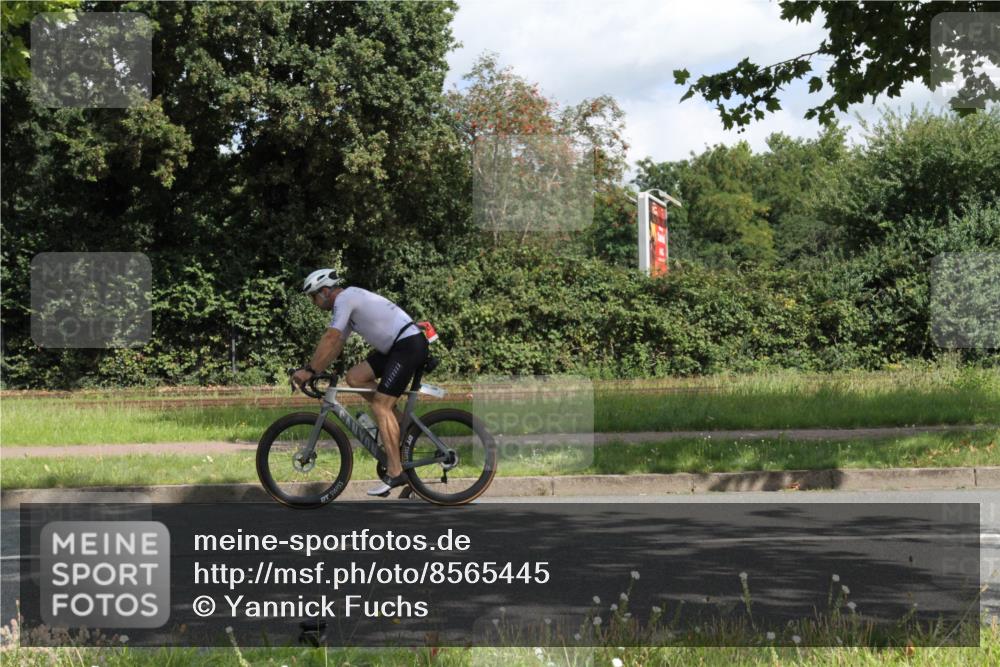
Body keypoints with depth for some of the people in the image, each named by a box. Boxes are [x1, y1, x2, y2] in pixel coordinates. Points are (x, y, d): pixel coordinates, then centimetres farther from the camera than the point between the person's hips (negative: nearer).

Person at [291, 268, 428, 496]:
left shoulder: (344, 298, -11)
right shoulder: (349, 302, 19)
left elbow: (330, 339, -18)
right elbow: (336, 344, 20)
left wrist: (309, 370, -15)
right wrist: (314, 372, 14)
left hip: (409, 343, -10)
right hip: (395, 347, 10)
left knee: (380, 406, -12)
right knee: (354, 377, 7)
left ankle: (395, 473, -12)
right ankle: (398, 425, 11)